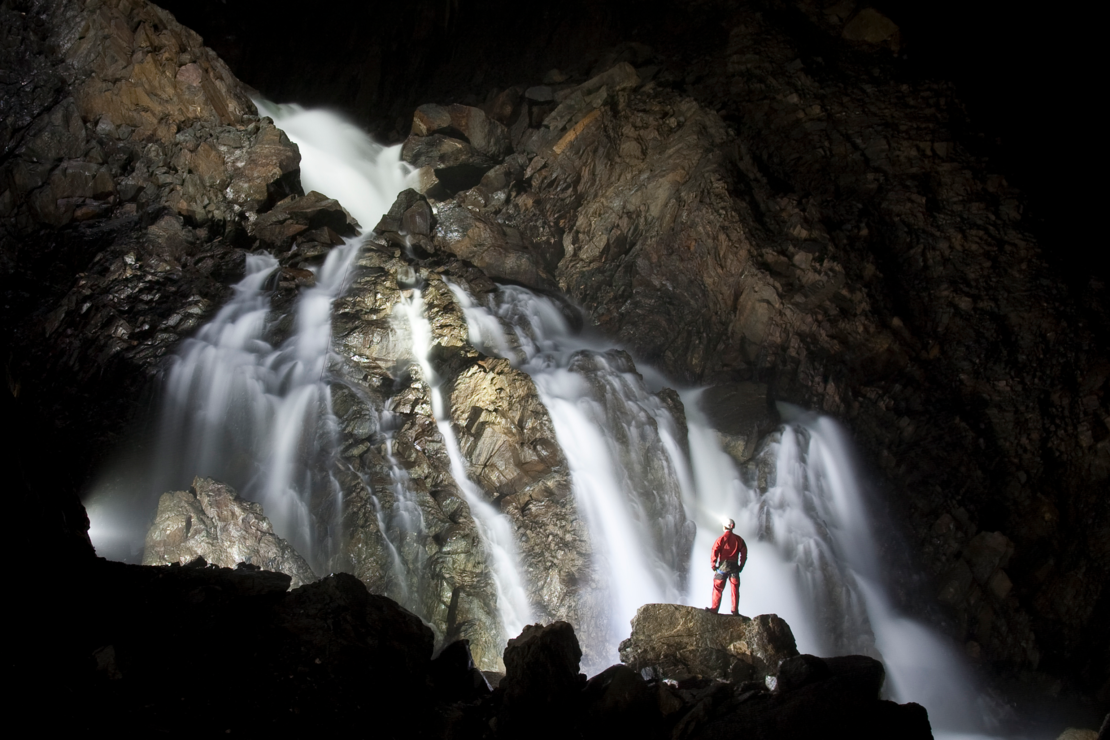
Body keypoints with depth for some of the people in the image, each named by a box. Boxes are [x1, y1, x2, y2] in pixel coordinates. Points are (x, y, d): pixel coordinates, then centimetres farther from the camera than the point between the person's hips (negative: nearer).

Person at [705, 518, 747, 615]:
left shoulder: (721, 539, -5)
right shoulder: (738, 539, 5)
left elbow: (715, 552, -11)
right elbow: (744, 553, 4)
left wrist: (713, 564, -1)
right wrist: (741, 565, 10)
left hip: (723, 566, -3)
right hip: (734, 566, 3)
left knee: (718, 588, 6)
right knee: (735, 589, 8)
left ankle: (714, 608, 5)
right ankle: (735, 610, 6)